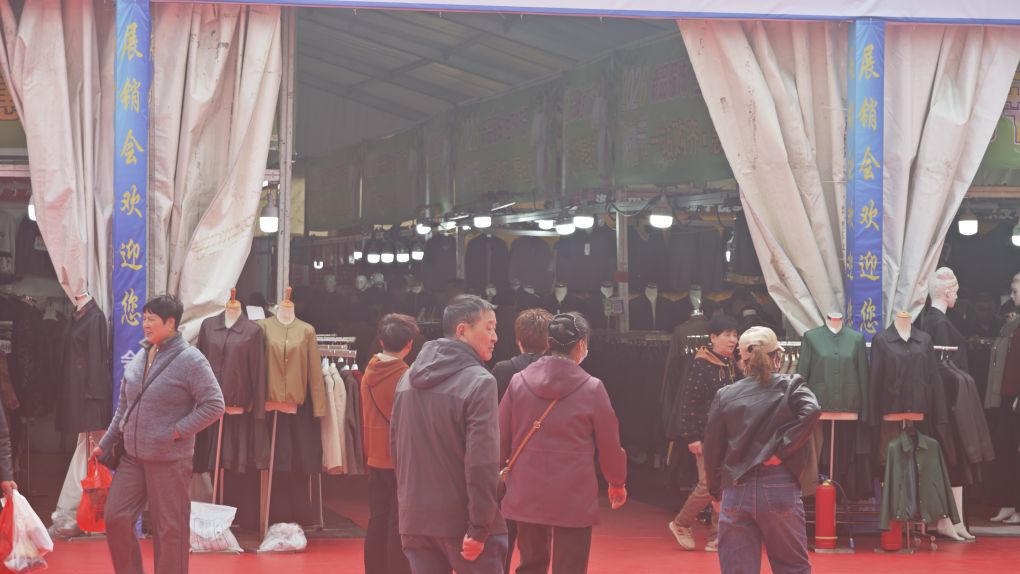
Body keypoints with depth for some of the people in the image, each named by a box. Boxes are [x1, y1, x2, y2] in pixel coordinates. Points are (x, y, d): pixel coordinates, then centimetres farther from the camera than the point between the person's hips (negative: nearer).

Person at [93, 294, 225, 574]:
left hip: (169, 460, -6)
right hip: (132, 457, 6)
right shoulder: (139, 359, 8)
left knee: (170, 528, 2)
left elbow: (214, 405, -14)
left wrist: (176, 432, -16)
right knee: (116, 518, 4)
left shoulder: (190, 360, -12)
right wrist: (105, 444, 16)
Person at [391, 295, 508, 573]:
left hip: (415, 518, 6)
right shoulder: (478, 381, -13)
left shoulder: (408, 378, 11)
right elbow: (482, 461, -18)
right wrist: (479, 527, -16)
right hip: (462, 521, -6)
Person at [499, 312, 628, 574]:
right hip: (573, 499, -3)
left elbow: (501, 439, 4)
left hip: (526, 495, 3)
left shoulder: (518, 382, -1)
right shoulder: (591, 388, -9)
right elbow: (609, 444, -1)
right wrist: (617, 483, 16)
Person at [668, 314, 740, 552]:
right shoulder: (700, 365, -12)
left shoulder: (731, 365, 10)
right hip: (707, 436, -7)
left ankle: (716, 538, 12)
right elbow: (687, 403, -14)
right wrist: (691, 437, -17)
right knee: (708, 486, -7)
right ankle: (681, 524, 14)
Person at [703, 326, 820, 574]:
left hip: (737, 492, 1)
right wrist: (782, 449, -11)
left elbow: (711, 449, 7)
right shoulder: (791, 386, 2)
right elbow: (811, 411, -19)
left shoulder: (725, 395, 6)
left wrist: (715, 489, 21)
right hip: (779, 489, -1)